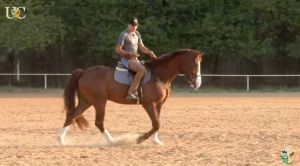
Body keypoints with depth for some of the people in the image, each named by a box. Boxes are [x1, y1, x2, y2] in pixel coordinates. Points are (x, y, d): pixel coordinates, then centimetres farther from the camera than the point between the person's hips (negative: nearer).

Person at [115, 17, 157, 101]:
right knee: (142, 69, -33)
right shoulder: (124, 34, -8)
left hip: (135, 59, 9)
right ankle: (131, 93, -39)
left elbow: (142, 47, 19)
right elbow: (117, 49, -11)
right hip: (126, 59, -9)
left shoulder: (137, 34, 16)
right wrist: (130, 54, -20)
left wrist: (150, 52, -1)